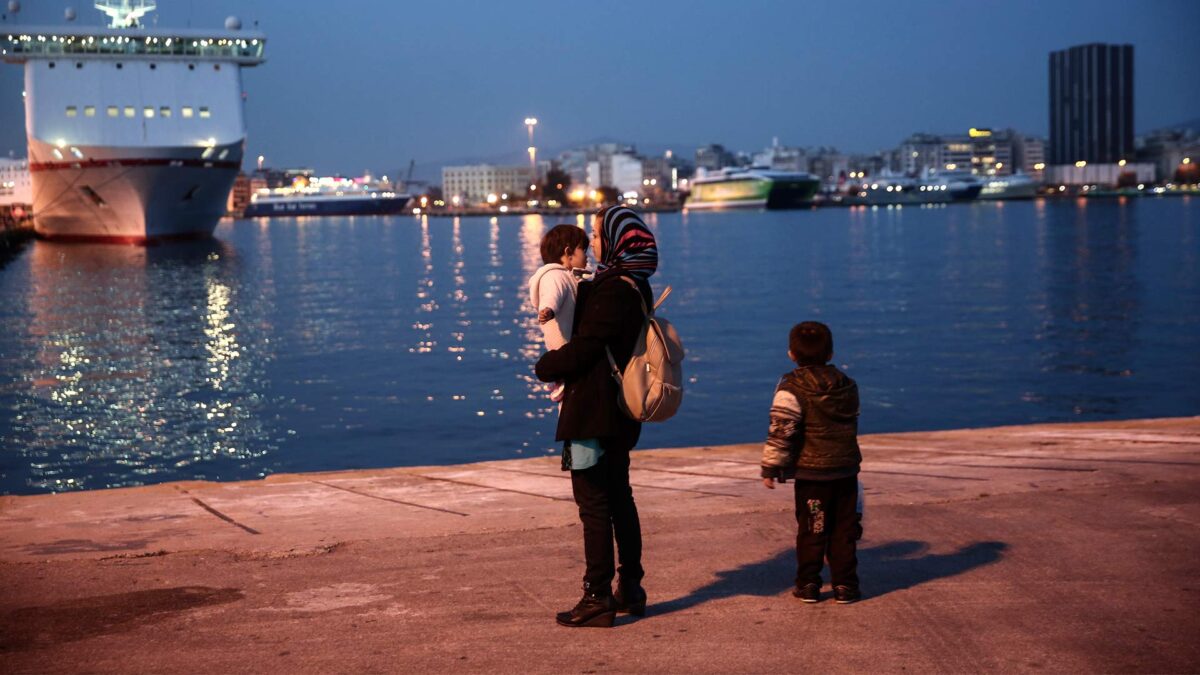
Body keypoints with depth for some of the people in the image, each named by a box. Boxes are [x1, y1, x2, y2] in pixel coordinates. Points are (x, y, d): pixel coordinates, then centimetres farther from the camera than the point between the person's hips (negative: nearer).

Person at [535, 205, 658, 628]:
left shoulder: (613, 290, -19)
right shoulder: (635, 286, 12)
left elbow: (583, 349, -20)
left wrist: (544, 367, -4)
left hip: (593, 412, -10)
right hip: (619, 414, 10)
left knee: (594, 504, -4)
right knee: (619, 498, 17)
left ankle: (598, 598, 0)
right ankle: (630, 589, 24)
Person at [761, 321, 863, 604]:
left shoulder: (792, 387, -11)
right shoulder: (847, 385, 9)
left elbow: (781, 430, -16)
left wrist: (771, 467, -10)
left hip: (811, 473, -4)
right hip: (846, 470, 4)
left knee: (811, 531, 6)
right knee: (845, 530, 9)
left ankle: (808, 584, 10)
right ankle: (845, 585, 12)